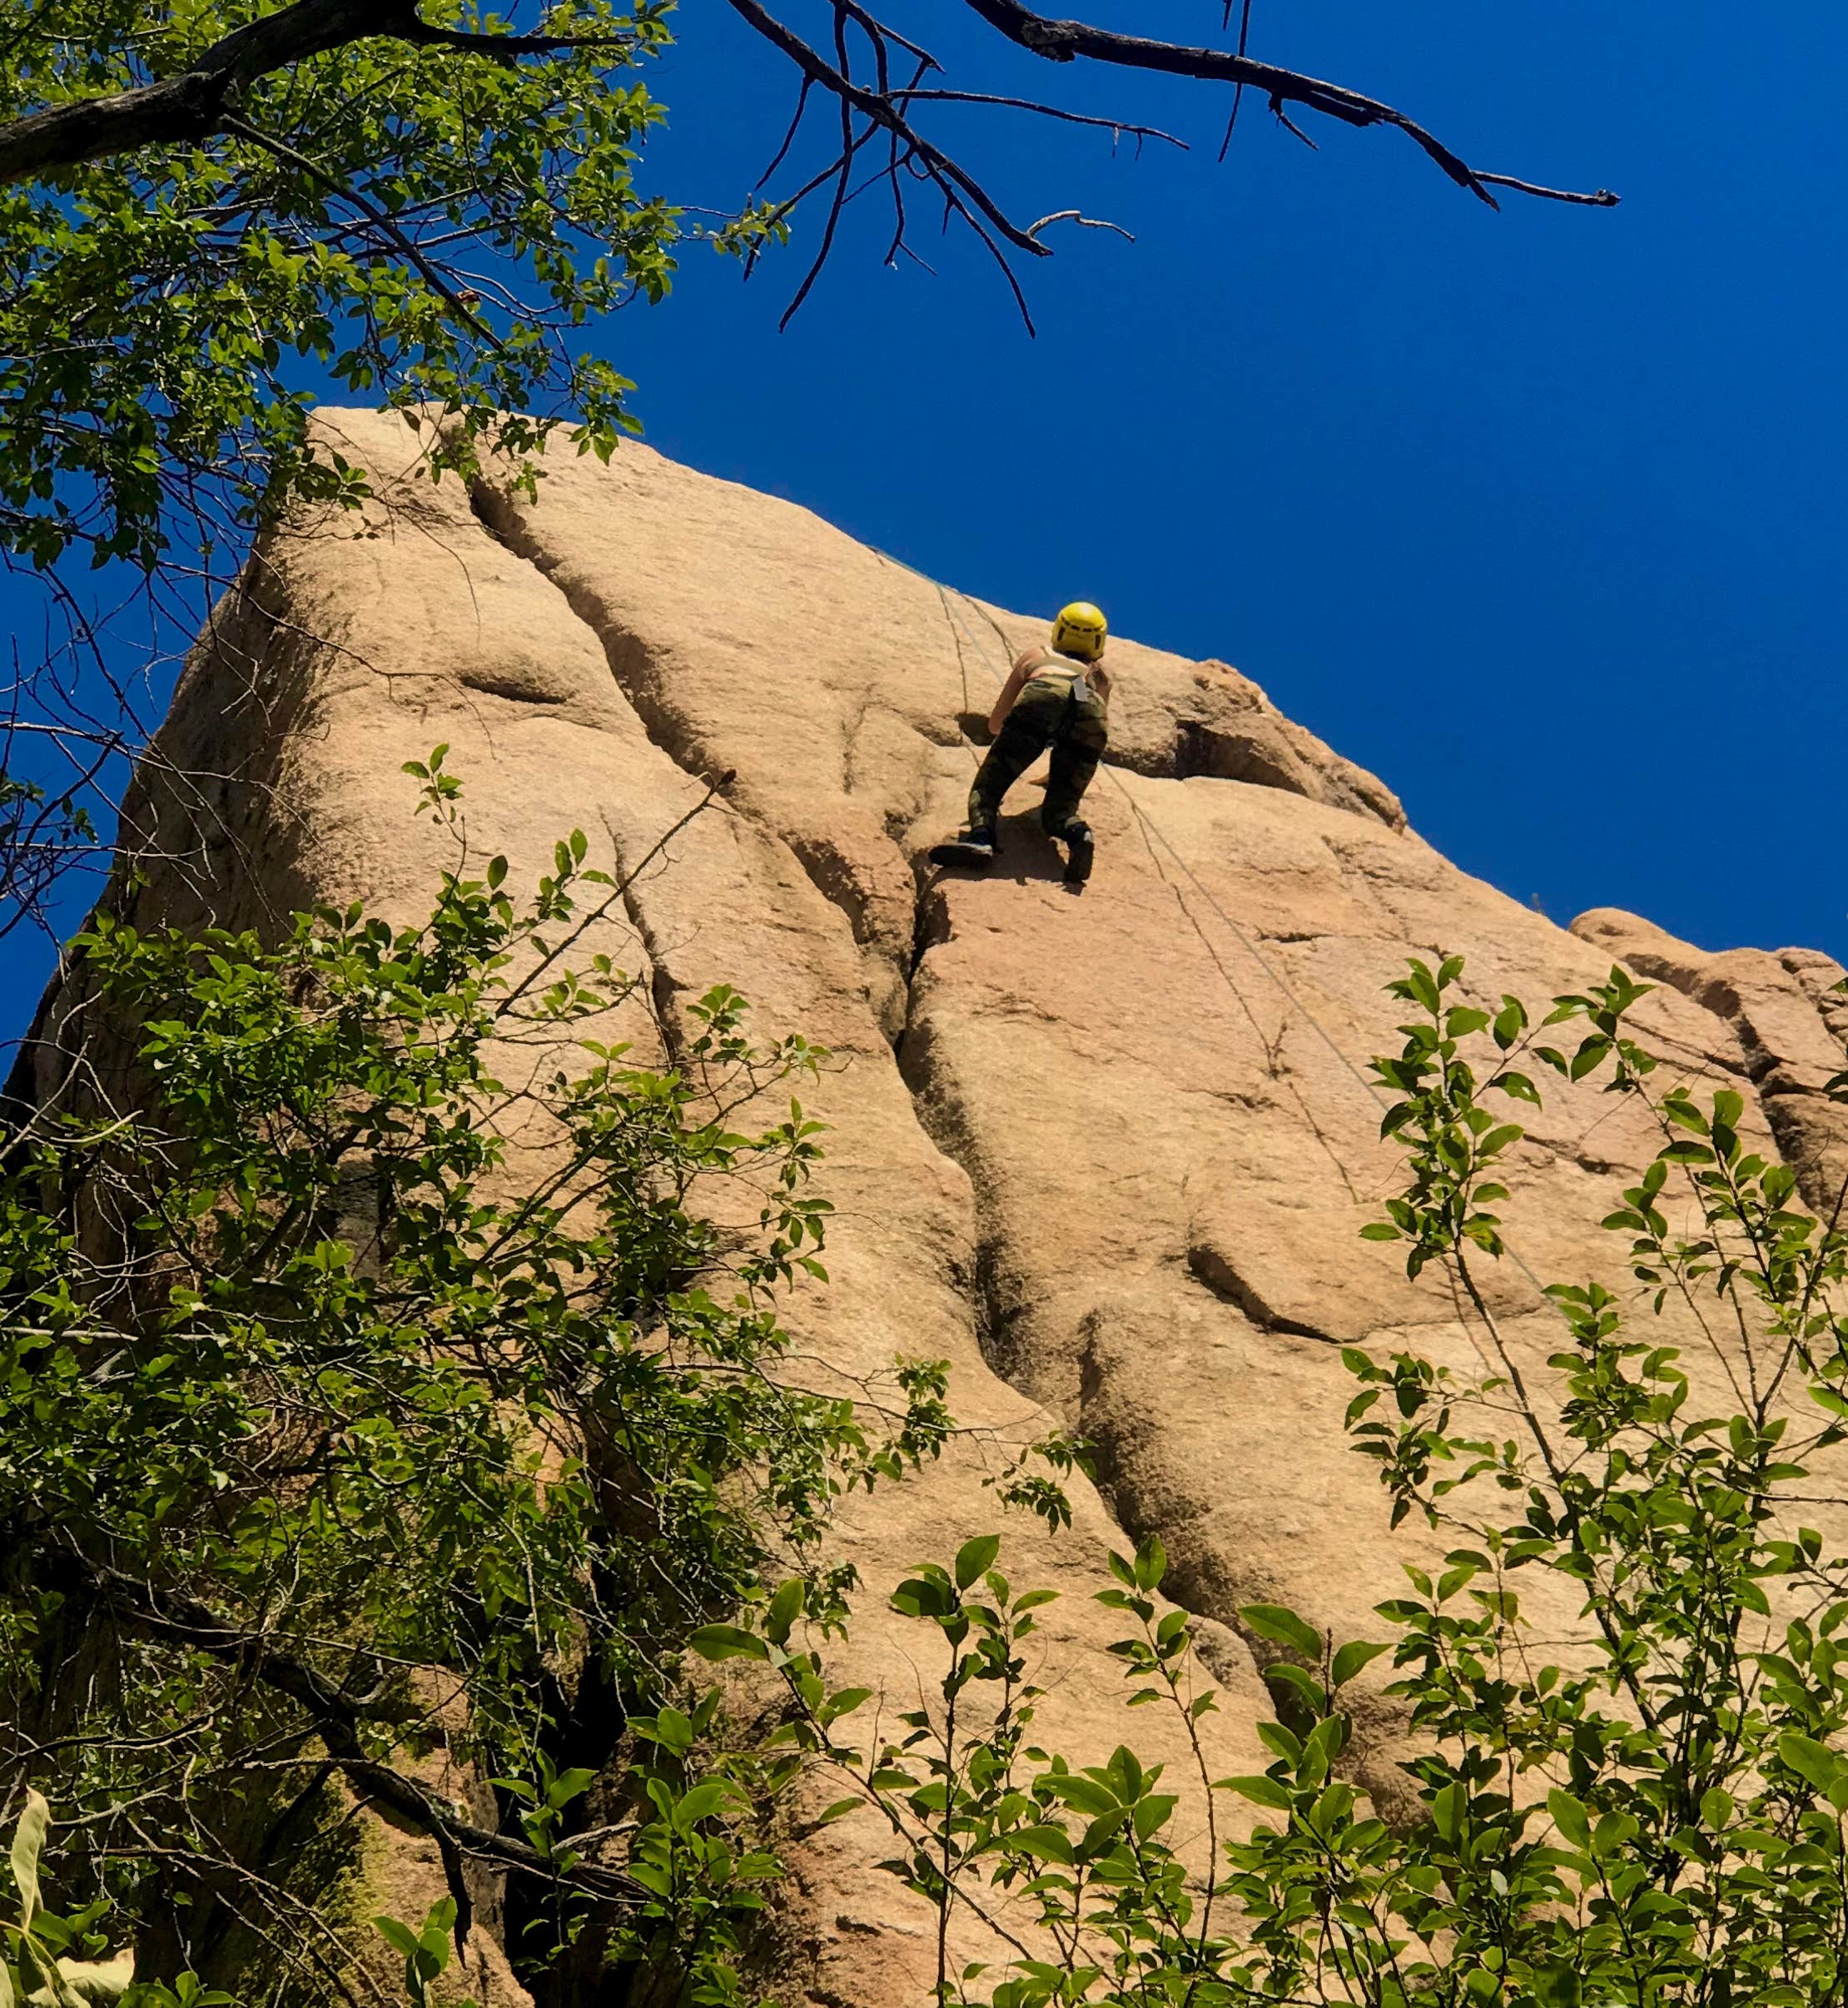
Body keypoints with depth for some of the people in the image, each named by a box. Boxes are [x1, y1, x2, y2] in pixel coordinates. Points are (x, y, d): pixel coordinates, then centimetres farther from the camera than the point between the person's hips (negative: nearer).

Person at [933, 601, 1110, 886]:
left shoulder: (1035, 656, 40)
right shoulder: (1100, 673, 43)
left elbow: (995, 723, 40)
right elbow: (1103, 732, 47)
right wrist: (1065, 771, 62)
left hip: (1042, 696, -2)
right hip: (1090, 712, 2)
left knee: (987, 786, 0)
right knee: (1059, 808, 9)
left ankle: (981, 836, -31)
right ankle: (1076, 832, -26)